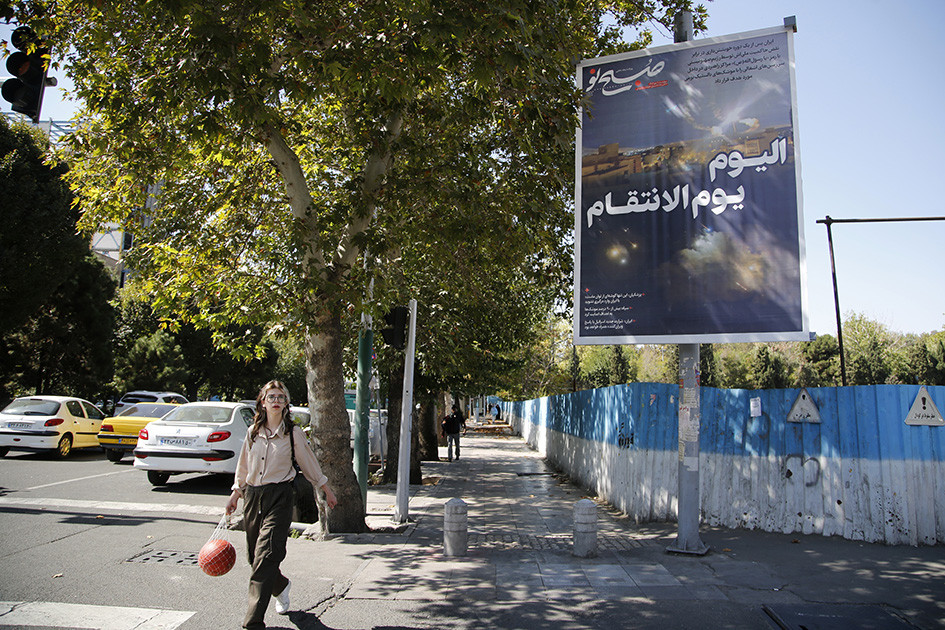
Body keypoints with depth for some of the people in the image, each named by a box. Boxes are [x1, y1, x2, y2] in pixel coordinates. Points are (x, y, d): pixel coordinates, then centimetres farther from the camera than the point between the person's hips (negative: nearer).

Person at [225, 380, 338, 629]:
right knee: (255, 556, 11)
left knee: (265, 558, -13)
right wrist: (236, 495, 15)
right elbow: (243, 467, 18)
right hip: (253, 497, 4)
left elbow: (309, 463, 6)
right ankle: (281, 586, 41)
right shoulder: (253, 432, 8)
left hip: (279, 498, -4)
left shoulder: (293, 432, -2)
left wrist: (327, 490, 11)